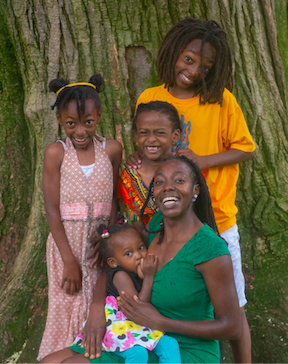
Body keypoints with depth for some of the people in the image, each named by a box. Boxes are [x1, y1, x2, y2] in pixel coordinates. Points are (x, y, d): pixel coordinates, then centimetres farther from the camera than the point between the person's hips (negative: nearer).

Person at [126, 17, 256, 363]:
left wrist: (201, 160, -15)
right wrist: (136, 161, -9)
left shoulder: (221, 100, -6)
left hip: (216, 221, -2)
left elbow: (246, 149, -1)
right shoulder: (150, 99, 1)